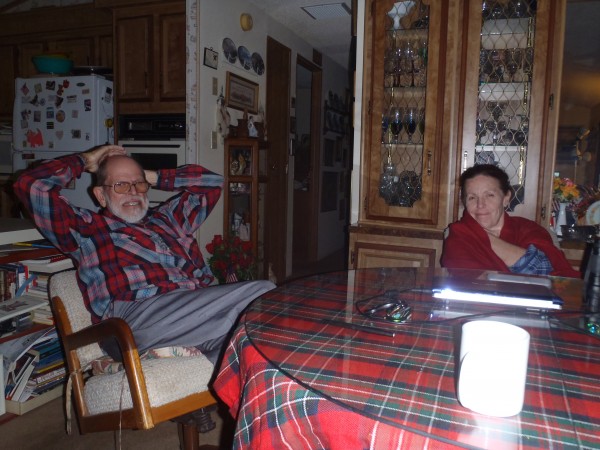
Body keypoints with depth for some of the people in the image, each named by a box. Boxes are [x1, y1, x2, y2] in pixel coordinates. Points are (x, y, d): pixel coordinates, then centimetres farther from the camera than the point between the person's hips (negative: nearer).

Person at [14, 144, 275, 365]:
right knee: (261, 292, -30)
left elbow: (211, 182, 41)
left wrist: (155, 177, 38)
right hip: (136, 312, -6)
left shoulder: (167, 219, 35)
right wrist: (84, 161, 27)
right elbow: (30, 185, 13)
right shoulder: (86, 229, 23)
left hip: (200, 304, 6)